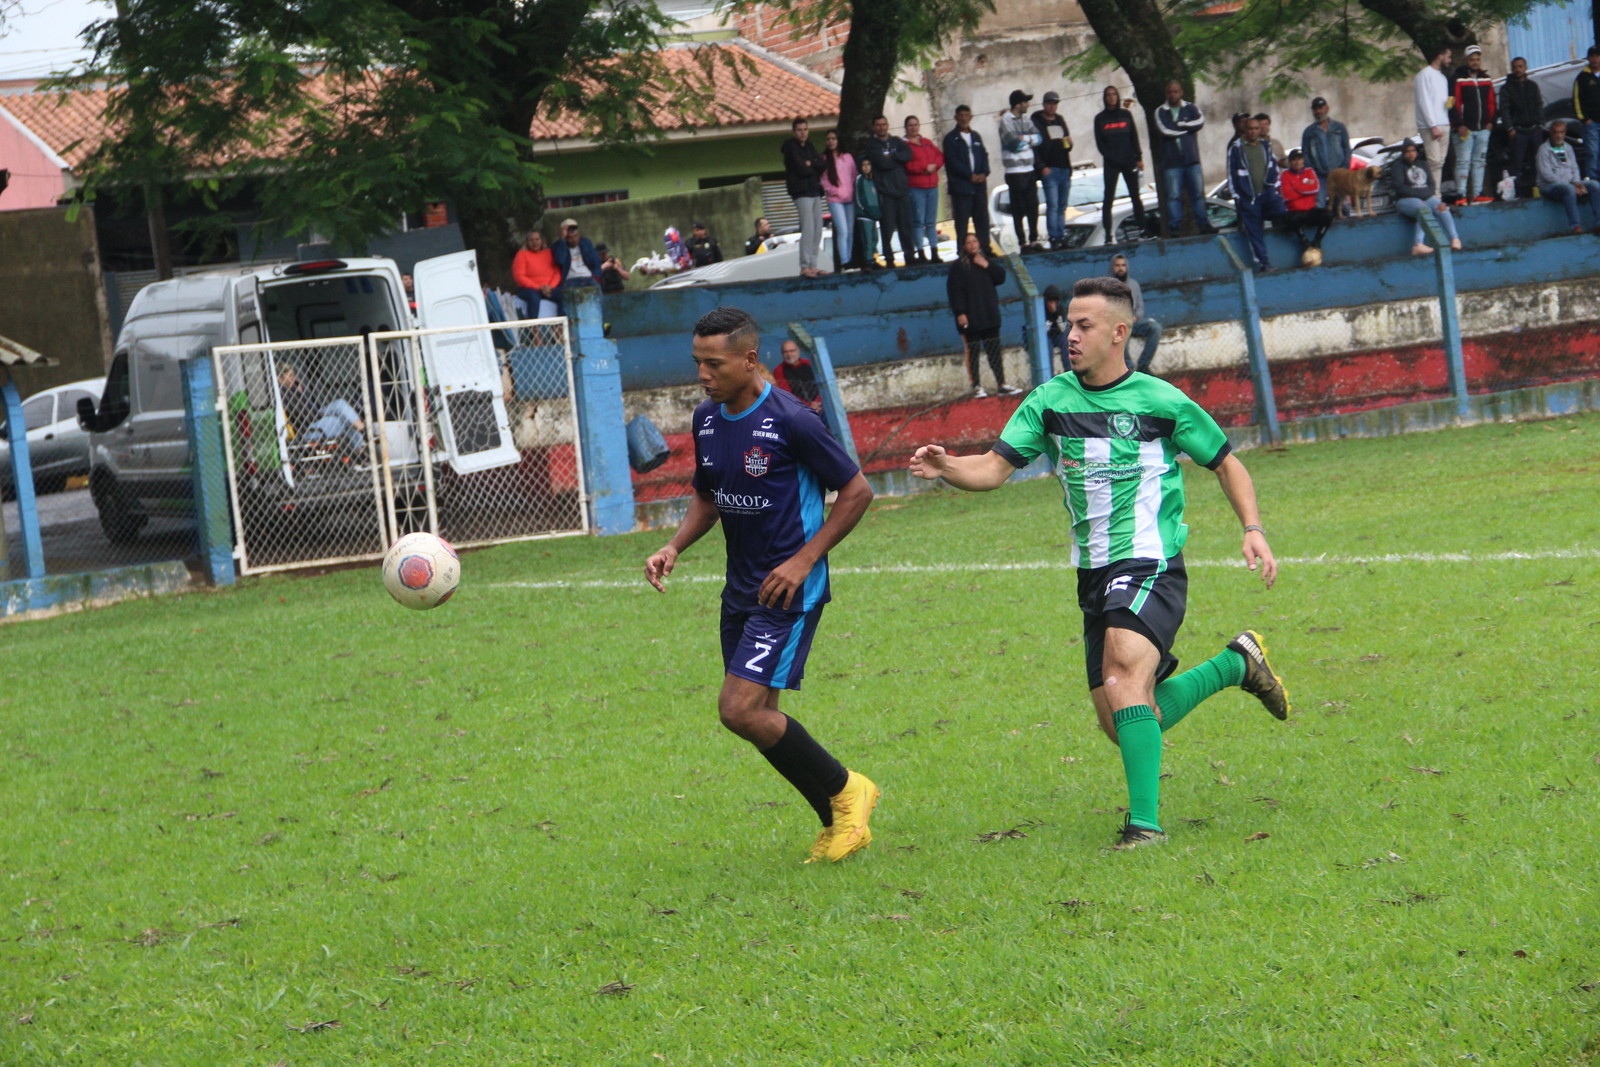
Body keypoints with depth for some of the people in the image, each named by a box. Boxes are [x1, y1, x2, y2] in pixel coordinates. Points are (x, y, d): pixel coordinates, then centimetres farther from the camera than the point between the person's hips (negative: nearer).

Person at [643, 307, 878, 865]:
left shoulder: (790, 421, -18)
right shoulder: (707, 418, 5)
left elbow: (857, 490, -11)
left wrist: (803, 560, -15)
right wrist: (673, 548, 2)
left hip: (789, 590, -8)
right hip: (741, 589, 8)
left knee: (741, 709, -16)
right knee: (758, 716, 9)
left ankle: (845, 790, 4)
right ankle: (840, 823, 24)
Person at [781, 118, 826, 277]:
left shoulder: (809, 147, 18)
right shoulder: (791, 146, -5)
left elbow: (822, 165, 6)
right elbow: (801, 169, -15)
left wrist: (810, 164, -11)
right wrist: (815, 168, 2)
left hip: (815, 191, 8)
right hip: (801, 192, -8)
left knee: (818, 230, 5)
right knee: (808, 229, -15)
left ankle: (813, 266, 8)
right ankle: (805, 268, -16)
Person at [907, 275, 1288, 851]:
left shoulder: (1161, 402, -4)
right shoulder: (1050, 401, 4)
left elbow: (1225, 463, 8)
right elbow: (995, 467, -3)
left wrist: (1252, 530, -4)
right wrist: (947, 467, -24)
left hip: (1151, 565, -5)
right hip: (1095, 576, 5)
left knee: (1125, 672, -29)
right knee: (1118, 724, 6)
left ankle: (1145, 820, -29)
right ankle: (1236, 663, 31)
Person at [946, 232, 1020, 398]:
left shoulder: (986, 261, 13)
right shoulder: (958, 266, -2)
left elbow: (1001, 277, 5)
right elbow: (954, 291, -7)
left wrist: (987, 266, -8)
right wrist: (960, 313, -15)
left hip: (989, 315, 4)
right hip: (970, 318, -4)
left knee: (994, 350, 4)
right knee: (973, 351, -3)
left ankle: (1001, 384, 5)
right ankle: (976, 386, 0)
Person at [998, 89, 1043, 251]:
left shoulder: (1025, 119, 13)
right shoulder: (1006, 120, -9)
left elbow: (1038, 137, 5)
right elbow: (1013, 142, -18)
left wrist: (1024, 138, -11)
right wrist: (1030, 139, -4)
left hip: (1029, 169, 6)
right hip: (1015, 172, -6)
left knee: (1033, 205, 6)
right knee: (1019, 208, -3)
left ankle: (1034, 238, 14)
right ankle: (1022, 241, 1)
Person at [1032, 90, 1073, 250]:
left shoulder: (1060, 120, 18)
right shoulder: (1036, 121, -1)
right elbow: (1033, 146, -8)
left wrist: (1069, 143, 0)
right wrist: (1042, 167, -16)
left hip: (1065, 169, 6)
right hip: (1049, 169, -6)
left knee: (1062, 206, 7)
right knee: (1053, 205, -12)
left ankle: (1062, 238, 10)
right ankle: (1053, 238, -13)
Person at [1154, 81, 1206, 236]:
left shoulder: (1190, 109, 11)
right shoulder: (1161, 112, 7)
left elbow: (1200, 122, -9)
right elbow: (1165, 130, -10)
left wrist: (1180, 125, -8)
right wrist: (1188, 127, -3)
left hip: (1191, 159, 1)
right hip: (1171, 161, -1)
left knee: (1198, 192, -1)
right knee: (1173, 195, -4)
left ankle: (1203, 225, 3)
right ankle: (1174, 227, -2)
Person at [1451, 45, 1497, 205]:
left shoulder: (1486, 79, 14)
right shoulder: (1458, 79, -3)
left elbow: (1491, 102, 17)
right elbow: (1454, 104, -9)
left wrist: (1491, 121, 5)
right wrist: (1459, 125, -15)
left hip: (1483, 129, 6)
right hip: (1465, 129, -6)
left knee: (1479, 162, 8)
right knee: (1463, 161, -9)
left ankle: (1477, 194, 11)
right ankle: (1461, 195, -11)